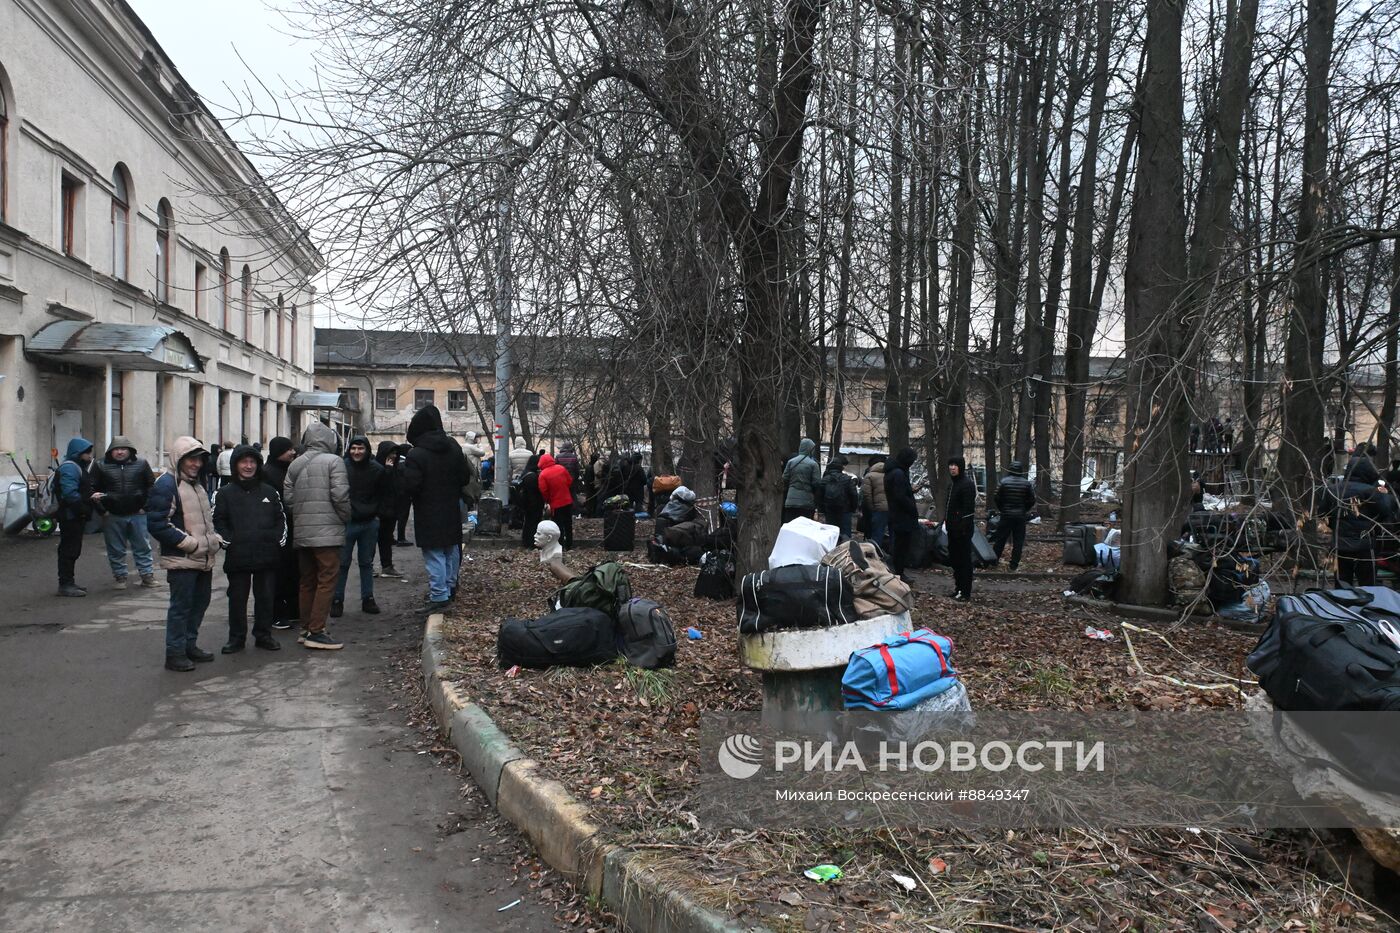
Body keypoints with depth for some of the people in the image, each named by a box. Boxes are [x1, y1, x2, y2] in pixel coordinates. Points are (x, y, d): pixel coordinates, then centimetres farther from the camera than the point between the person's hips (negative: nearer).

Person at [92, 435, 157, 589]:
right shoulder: (101, 467, 3)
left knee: (142, 547, 6)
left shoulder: (141, 464, 3)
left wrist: (146, 506, -1)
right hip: (112, 516, 0)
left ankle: (147, 575, 13)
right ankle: (120, 577, 16)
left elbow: (151, 486, 8)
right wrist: (102, 510, -6)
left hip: (137, 514, 0)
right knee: (116, 550, 6)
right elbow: (94, 490, 5)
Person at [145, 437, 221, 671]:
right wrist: (191, 544, -19)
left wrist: (214, 538, 9)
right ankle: (175, 653, 6)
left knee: (200, 602, 15)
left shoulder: (198, 484, 17)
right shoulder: (166, 485, -11)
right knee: (181, 607, -3)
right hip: (181, 561, -9)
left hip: (204, 559, 9)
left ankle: (190, 645, 28)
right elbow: (157, 524, -19)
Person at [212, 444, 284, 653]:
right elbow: (218, 522, 1)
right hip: (237, 556, -2)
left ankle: (263, 634, 21)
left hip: (267, 556, 2)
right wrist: (228, 542, -10)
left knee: (266, 596, 8)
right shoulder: (224, 493, 4)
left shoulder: (270, 492, 12)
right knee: (237, 598, 5)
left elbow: (281, 519, 16)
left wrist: (279, 539, 3)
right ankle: (237, 638, 16)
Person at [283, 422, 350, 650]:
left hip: (301, 533, 7)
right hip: (327, 531, -7)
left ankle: (306, 629, 21)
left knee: (307, 581, 15)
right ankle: (316, 632, -7)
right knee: (326, 580, -4)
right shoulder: (333, 461, -8)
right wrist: (345, 518, 1)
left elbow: (288, 499, 7)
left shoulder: (295, 464, 10)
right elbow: (340, 495, -14)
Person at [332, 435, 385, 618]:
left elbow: (383, 494, 12)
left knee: (367, 562, 13)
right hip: (347, 522, -3)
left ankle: (368, 599, 21)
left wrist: (377, 512, 4)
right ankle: (337, 600, 10)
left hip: (370, 523, 3)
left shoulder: (376, 469, 0)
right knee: (342, 563, 2)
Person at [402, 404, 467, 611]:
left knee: (434, 555, -1)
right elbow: (464, 478, 6)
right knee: (451, 550, 18)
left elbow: (410, 487, -21)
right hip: (451, 511, 6)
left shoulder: (416, 455, -20)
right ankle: (449, 587, 32)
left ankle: (439, 596, 0)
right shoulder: (453, 447, 0)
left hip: (428, 514, -6)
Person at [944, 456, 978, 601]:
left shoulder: (967, 484, -14)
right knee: (954, 558, 15)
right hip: (953, 527, 10)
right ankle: (958, 587, 24)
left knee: (964, 559, -4)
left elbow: (968, 508, -19)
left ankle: (965, 591, 0)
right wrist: (946, 521, 14)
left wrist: (963, 526, -23)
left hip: (963, 528, -10)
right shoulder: (952, 484, 16)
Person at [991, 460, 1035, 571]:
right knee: (1018, 540, 6)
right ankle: (1014, 564, 6)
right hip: (1021, 516, 0)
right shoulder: (1027, 483, -5)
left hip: (1006, 515, 0)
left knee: (1000, 538, 9)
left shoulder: (1003, 482, -8)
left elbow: (998, 498, -4)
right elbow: (1032, 501, 0)